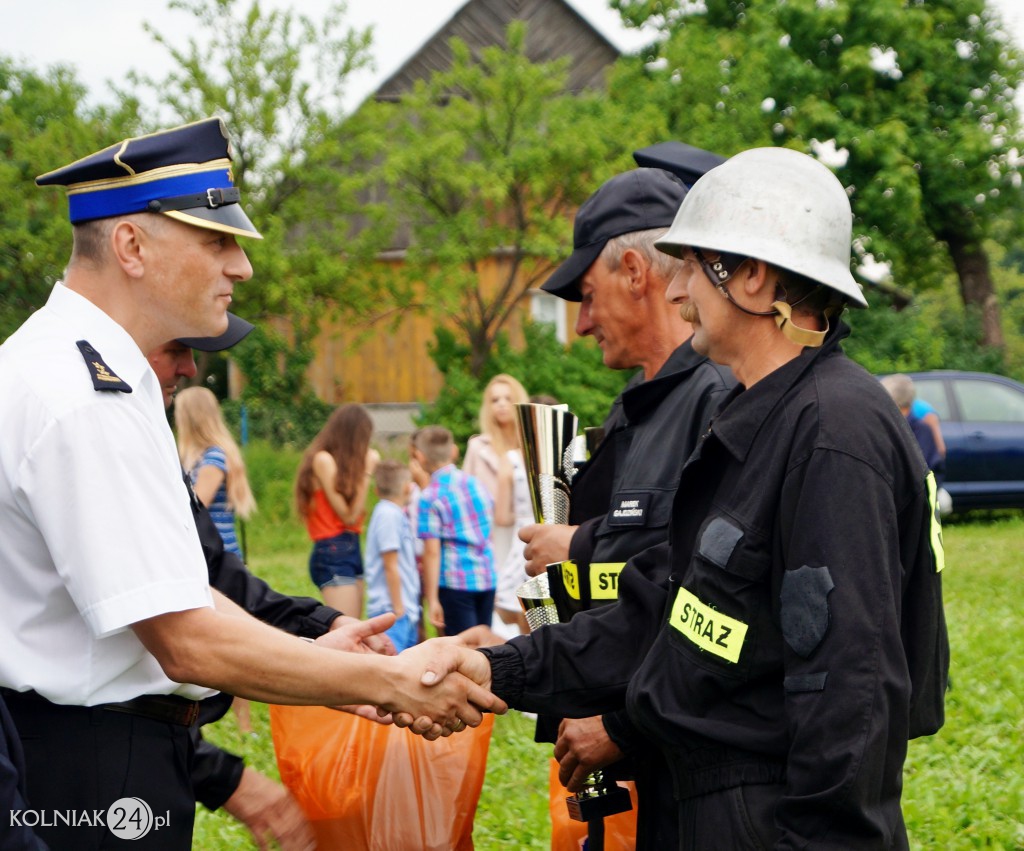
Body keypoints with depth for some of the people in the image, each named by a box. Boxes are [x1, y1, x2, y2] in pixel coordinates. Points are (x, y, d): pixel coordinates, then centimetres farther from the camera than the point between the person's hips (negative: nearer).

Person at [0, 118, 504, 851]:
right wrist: (387, 681, -16)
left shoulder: (59, 363, 11)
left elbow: (162, 590, 13)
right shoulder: (90, 404, -22)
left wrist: (314, 658, 5)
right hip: (96, 785, -10)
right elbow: (188, 643, -24)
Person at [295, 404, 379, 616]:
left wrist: (364, 468, 8)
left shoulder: (334, 460, 13)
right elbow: (348, 515, -12)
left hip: (350, 550, 9)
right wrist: (366, 472, -8)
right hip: (333, 553, -9)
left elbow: (355, 513, 4)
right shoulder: (323, 460, -10)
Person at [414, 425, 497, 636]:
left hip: (454, 581, -6)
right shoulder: (476, 484, 8)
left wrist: (432, 599, -13)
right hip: (487, 579, 6)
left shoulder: (430, 497, -10)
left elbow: (432, 551, -14)